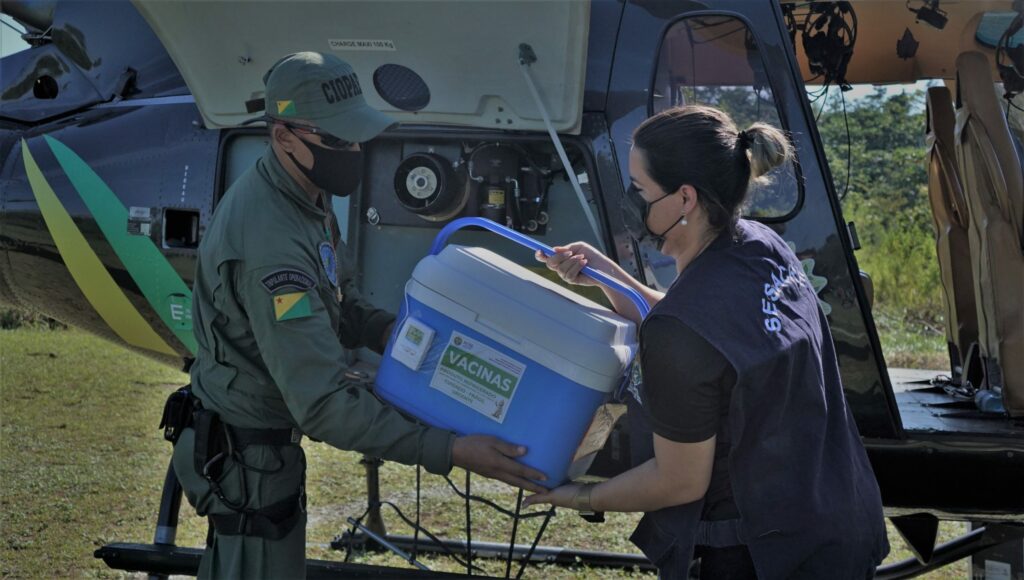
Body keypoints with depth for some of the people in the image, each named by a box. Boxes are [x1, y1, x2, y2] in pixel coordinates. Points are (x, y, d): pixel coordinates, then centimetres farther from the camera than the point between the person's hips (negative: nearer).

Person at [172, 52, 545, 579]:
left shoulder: (297, 190, -2)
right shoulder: (271, 244, -34)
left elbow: (336, 302, 6)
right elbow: (323, 402, -35)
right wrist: (447, 450, -36)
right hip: (248, 454, -9)